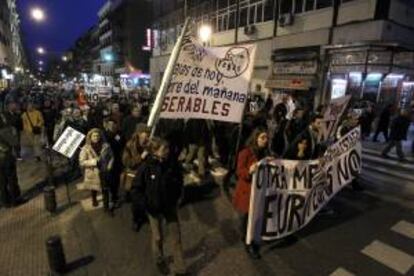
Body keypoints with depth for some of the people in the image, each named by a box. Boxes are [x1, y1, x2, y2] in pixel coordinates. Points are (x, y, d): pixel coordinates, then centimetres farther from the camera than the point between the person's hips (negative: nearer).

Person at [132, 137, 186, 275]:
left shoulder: (173, 164, -15)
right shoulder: (146, 167, -21)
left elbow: (179, 181, 3)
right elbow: (137, 187, -9)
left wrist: (175, 197, -1)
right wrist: (147, 202, -12)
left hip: (170, 206, 2)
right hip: (154, 208, -1)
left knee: (176, 238, 10)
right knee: (158, 237, 18)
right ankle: (160, 260, 47)